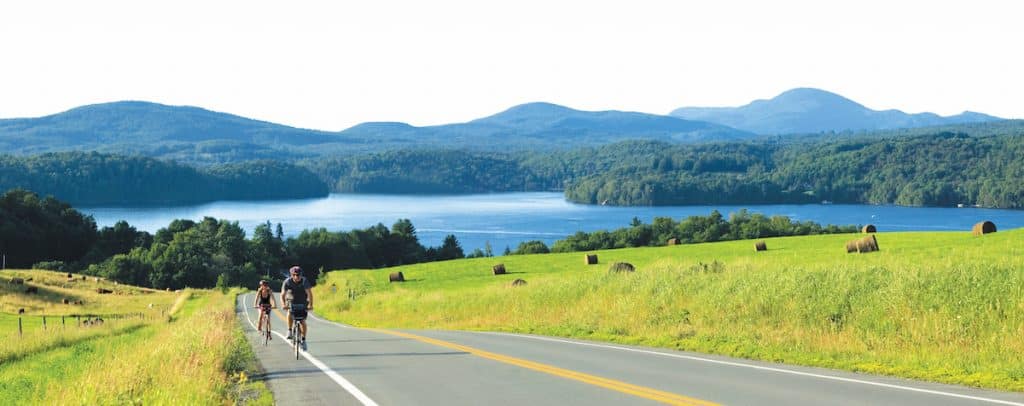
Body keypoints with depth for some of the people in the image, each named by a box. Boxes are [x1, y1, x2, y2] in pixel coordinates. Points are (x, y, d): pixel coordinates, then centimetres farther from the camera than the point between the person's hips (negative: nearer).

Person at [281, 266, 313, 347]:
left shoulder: (304, 281, -23)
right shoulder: (287, 282, -21)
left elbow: (309, 293, -30)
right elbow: (283, 294, -25)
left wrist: (310, 305, -44)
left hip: (302, 302, 0)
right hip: (291, 301, 0)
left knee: (302, 321, -11)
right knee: (290, 313, -31)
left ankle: (303, 340, 2)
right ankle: (289, 331, -15)